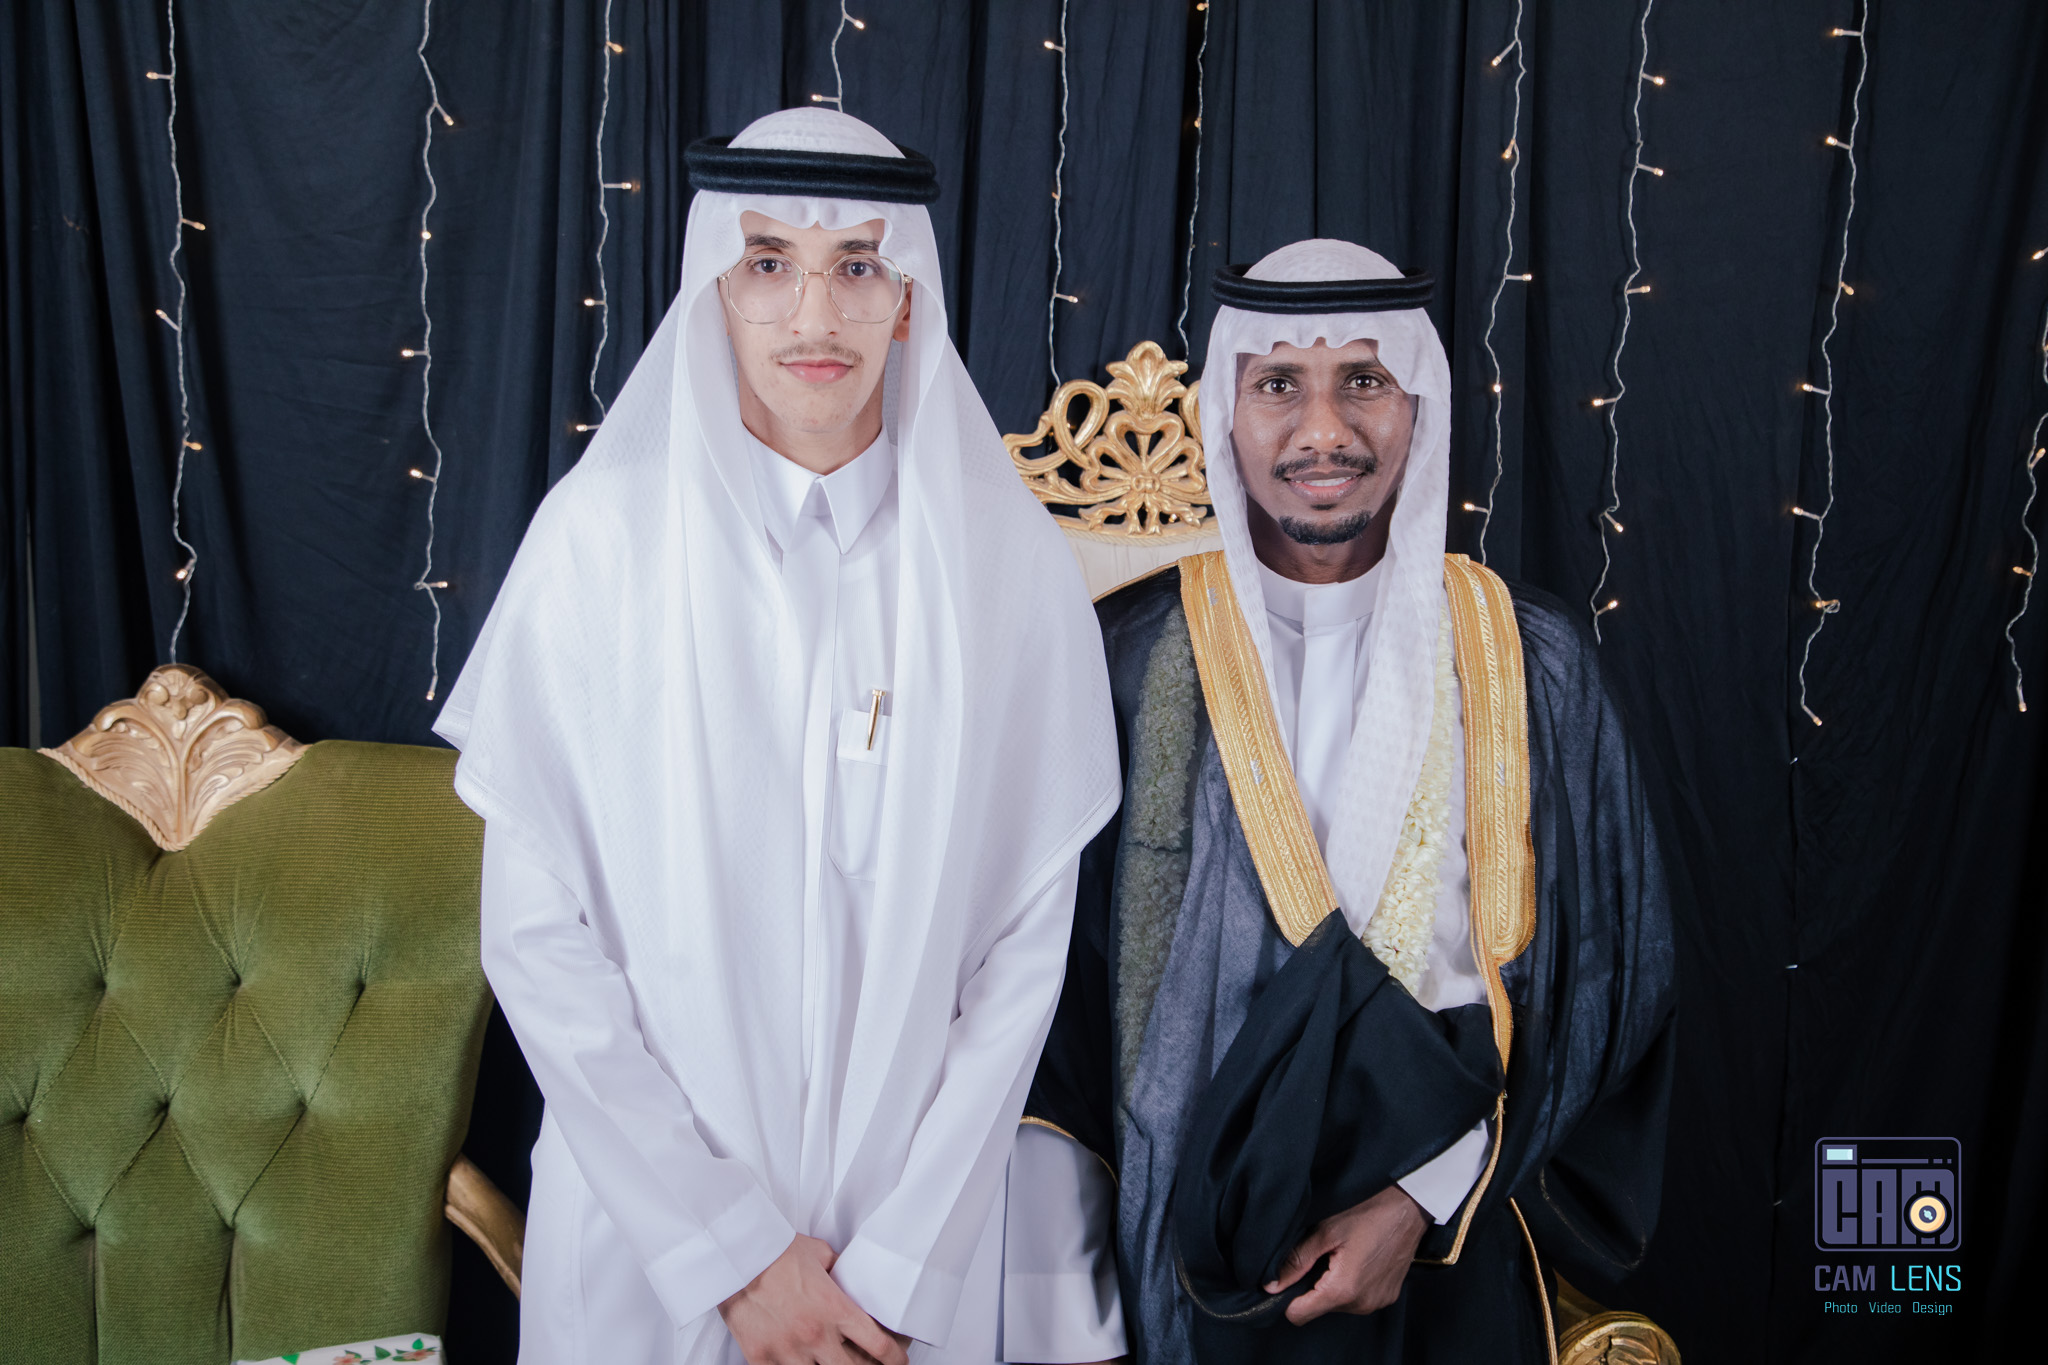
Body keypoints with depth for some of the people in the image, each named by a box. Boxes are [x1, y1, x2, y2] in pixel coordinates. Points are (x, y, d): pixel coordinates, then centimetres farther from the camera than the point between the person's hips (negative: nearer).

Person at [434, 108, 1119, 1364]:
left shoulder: (1008, 560, -7)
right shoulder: (604, 533, -10)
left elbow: (1027, 940, -5)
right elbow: (538, 933, -9)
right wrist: (731, 1248, -10)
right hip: (646, 1218, 0)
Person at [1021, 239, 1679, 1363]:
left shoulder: (1525, 665, -5)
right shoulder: (1130, 657, -8)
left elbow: (1595, 970, -2)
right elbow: (1049, 955, -4)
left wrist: (1425, 1198, -9)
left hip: (1448, 1247, 1)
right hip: (1192, 1249, 0)